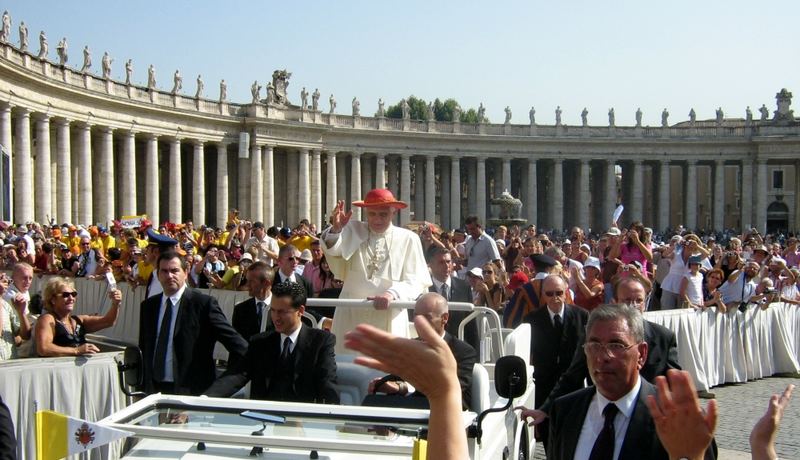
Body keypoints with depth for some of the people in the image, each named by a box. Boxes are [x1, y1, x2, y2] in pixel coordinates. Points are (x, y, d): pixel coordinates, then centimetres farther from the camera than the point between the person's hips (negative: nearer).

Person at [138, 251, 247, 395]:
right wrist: (144, 385, 12)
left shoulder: (204, 303, -10)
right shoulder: (148, 306, 9)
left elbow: (239, 346, -12)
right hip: (154, 389, 5)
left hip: (191, 390, -5)